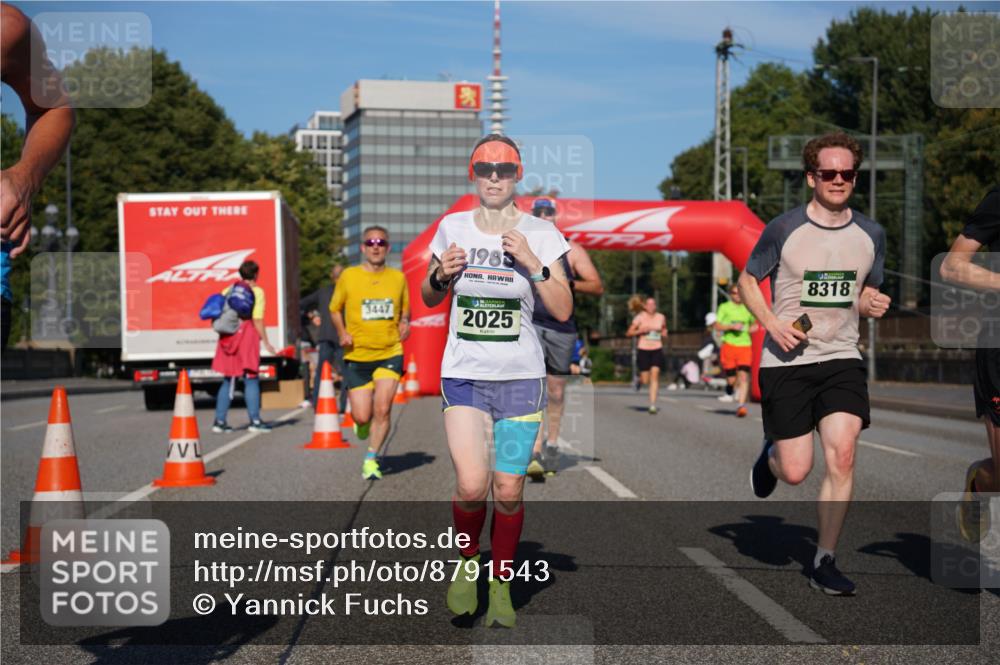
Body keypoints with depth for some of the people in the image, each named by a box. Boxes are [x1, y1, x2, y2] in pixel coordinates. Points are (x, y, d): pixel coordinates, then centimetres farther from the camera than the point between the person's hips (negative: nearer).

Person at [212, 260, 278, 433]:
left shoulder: (228, 290, 13)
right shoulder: (256, 292, -3)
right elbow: (257, 320, -10)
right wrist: (266, 342, -7)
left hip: (228, 337, 5)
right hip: (247, 336, -5)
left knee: (228, 380, 11)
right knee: (251, 379, 1)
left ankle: (219, 421, 9)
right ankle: (255, 421, 1)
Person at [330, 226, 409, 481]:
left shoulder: (398, 278, 4)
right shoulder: (348, 276, -1)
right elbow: (335, 308, 11)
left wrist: (405, 322, -1)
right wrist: (342, 332, -6)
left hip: (390, 354, 1)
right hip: (357, 355, -1)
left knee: (383, 409, -13)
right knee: (362, 416, -2)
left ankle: (371, 459, 5)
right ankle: (363, 423, 37)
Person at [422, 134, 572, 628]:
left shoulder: (540, 233, -1)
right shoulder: (453, 228, 4)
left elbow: (563, 311, -6)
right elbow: (429, 299, 16)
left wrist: (532, 263, -18)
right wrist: (440, 276, -6)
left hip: (521, 378, 0)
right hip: (464, 374, 1)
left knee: (508, 491, 0)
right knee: (471, 487, -14)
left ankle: (501, 584, 21)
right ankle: (468, 563, 15)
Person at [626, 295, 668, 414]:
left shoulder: (661, 317, 6)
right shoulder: (640, 318, -2)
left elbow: (664, 332, 23)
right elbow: (629, 333, 0)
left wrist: (664, 334, 0)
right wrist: (641, 331, -15)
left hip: (657, 350, 2)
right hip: (644, 350, -2)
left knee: (655, 376, -12)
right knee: (645, 381, -1)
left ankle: (652, 405, -10)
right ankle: (639, 378, 38)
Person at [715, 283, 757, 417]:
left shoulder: (747, 309, 14)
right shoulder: (724, 307, 5)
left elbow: (754, 324, 29)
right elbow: (718, 326, 0)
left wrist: (750, 329, 7)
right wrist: (732, 326, -14)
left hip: (745, 345, 2)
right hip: (729, 344, -1)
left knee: (743, 376, -14)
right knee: (731, 379, 0)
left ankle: (741, 405, -17)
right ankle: (735, 391, 34)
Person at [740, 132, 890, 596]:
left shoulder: (870, 235, 6)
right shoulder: (783, 229, -6)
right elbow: (747, 280, 4)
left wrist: (872, 303, -5)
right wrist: (772, 323, -12)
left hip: (842, 358, 3)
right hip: (786, 362, -2)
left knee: (842, 456, -14)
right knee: (795, 473, -4)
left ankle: (825, 562, 0)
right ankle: (770, 455, 36)